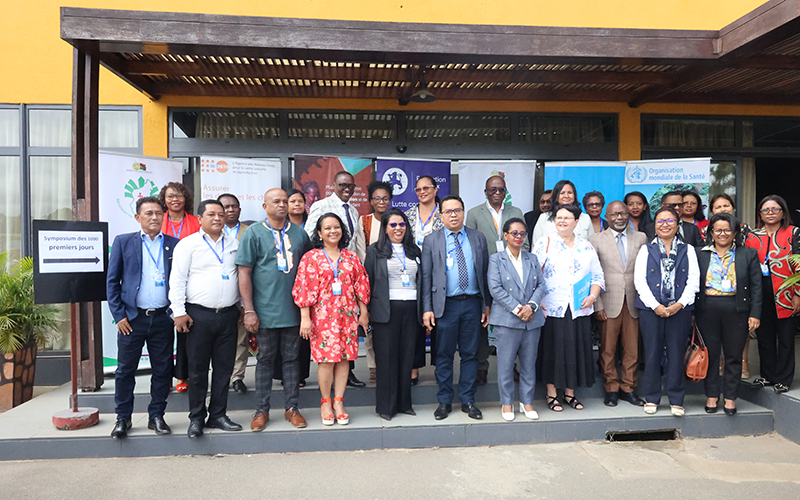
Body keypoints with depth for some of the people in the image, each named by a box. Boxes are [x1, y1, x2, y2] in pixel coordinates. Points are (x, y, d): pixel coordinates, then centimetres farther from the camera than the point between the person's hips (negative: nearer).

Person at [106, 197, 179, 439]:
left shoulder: (175, 244, 6)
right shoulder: (123, 242, 4)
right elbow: (112, 281, 4)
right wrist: (118, 315, -3)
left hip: (163, 318, 1)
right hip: (132, 317, -1)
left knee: (162, 370, 7)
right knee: (125, 370, 7)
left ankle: (156, 416, 22)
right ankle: (123, 418, 23)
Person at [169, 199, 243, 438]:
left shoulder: (234, 244, 12)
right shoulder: (188, 244, 0)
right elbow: (177, 280, -4)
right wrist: (179, 312, -9)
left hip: (228, 315, 4)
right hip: (199, 315, -3)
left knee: (224, 368, 8)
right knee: (197, 369, 4)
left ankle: (218, 415, 20)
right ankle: (196, 418, 17)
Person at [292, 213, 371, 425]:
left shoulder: (351, 258, 9)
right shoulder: (311, 257, 1)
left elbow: (361, 286, 11)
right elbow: (304, 288, -3)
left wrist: (363, 313, 9)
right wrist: (305, 318, -8)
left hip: (347, 315, 3)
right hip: (322, 315, -3)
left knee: (344, 357, 4)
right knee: (326, 359, -3)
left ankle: (339, 402, 16)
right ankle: (326, 402, 15)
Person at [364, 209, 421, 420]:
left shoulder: (414, 251, 15)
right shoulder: (375, 251, 4)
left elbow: (421, 281, 16)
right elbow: (368, 282, 1)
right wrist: (366, 312, -4)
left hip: (410, 309, 4)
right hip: (386, 310, -3)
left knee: (407, 356, 7)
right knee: (387, 357, 0)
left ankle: (404, 402, 18)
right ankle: (385, 405, 10)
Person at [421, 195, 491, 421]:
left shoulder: (478, 238, 8)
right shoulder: (431, 241, 3)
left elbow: (485, 272, 9)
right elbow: (426, 277, 1)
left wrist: (488, 304, 5)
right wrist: (427, 309, -5)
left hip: (472, 304, 2)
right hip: (445, 305, -1)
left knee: (470, 354, 8)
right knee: (444, 355, 6)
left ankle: (468, 401, 22)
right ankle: (444, 402, 20)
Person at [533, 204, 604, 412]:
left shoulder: (586, 247, 12)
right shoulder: (544, 243, 2)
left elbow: (598, 276, 14)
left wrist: (593, 296, -3)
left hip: (579, 309, 3)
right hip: (552, 309, -3)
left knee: (576, 349, 7)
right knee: (552, 349, 1)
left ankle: (570, 393, 22)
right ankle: (552, 394, 15)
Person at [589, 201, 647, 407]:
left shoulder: (641, 238, 10)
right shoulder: (596, 240, 3)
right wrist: (597, 305, -6)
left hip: (634, 302, 2)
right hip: (609, 303, -2)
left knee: (632, 348, 6)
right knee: (608, 349, 3)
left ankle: (627, 388, 22)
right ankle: (612, 389, 18)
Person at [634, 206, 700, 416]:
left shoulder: (687, 250, 11)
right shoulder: (646, 250, 8)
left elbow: (693, 281, 4)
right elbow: (639, 280, 0)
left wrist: (679, 304, -9)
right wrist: (655, 305, -10)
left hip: (680, 310, 1)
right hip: (651, 309, 0)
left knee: (677, 354, 3)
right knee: (652, 354, 3)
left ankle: (676, 400, 15)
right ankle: (651, 398, 15)